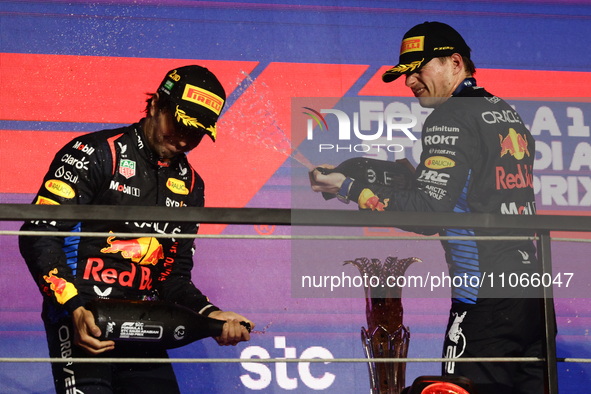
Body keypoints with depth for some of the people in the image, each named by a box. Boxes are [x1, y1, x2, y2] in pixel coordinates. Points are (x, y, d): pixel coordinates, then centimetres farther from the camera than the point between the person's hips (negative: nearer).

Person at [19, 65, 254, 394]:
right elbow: (39, 236, -11)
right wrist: (76, 309, -22)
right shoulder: (95, 154, -5)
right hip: (82, 323, -6)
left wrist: (209, 315, -1)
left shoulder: (189, 185, 15)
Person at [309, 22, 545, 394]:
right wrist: (409, 178, 20)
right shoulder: (509, 114, 18)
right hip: (535, 294, 9)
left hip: (488, 301, -9)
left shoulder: (450, 118, -8)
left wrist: (348, 188, -9)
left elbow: (429, 209, -16)